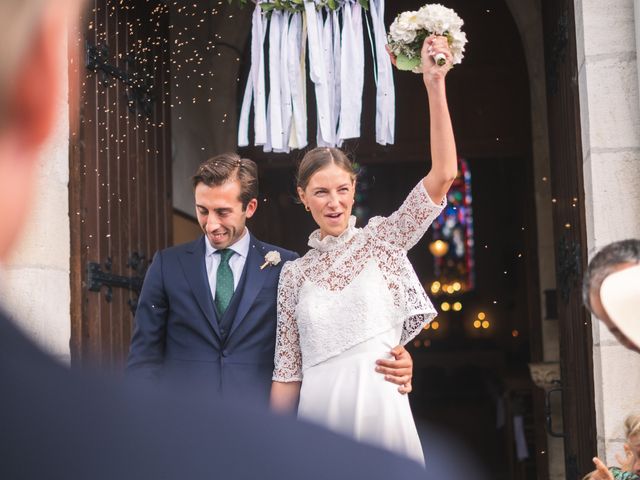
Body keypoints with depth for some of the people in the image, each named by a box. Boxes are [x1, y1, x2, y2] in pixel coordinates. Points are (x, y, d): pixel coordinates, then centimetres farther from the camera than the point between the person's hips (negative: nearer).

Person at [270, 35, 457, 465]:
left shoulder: (382, 239, 4)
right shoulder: (294, 273, 9)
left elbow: (443, 175, -9)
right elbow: (288, 369, 11)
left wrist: (435, 85, -16)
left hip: (378, 407, -2)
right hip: (319, 414, 2)